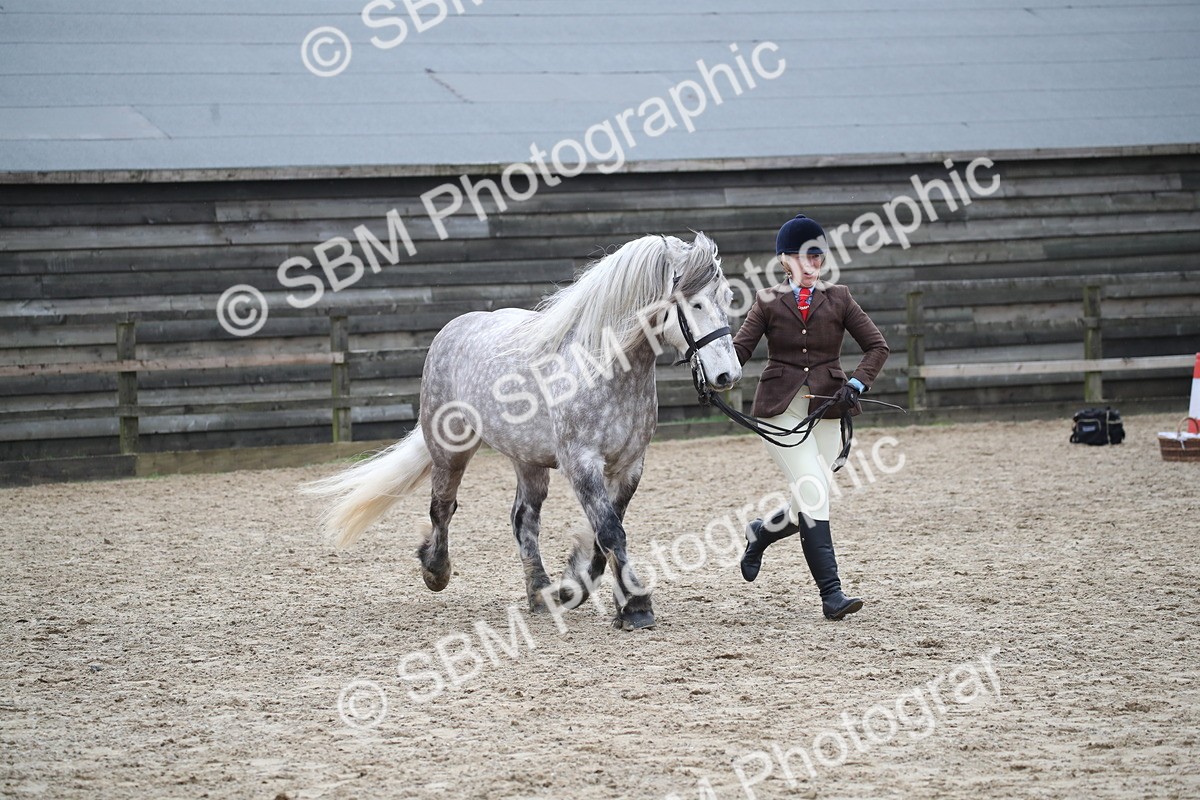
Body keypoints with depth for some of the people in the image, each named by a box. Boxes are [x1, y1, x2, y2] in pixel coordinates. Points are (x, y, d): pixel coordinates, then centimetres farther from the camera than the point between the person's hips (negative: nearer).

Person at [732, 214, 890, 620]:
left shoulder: (838, 299, 10)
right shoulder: (769, 301, 7)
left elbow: (877, 346, 8)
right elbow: (741, 347, -1)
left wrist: (857, 383, -9)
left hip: (826, 410, 3)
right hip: (780, 409, -3)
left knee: (808, 506, 4)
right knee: (813, 493, -16)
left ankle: (761, 533, 38)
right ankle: (831, 593, -16)